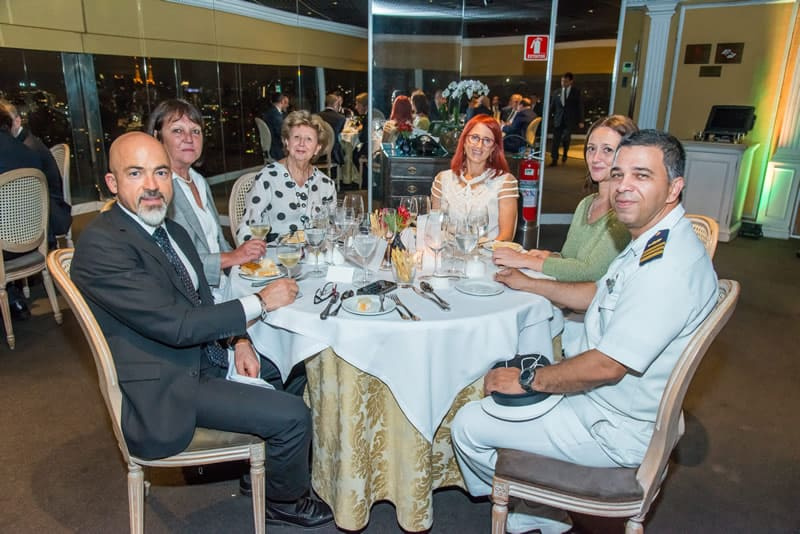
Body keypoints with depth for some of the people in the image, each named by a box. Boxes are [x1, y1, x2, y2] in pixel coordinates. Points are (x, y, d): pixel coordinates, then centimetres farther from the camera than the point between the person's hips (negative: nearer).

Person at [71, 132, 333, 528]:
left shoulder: (172, 232, 6)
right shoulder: (101, 244, -22)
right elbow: (175, 325, -27)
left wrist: (238, 340, -4)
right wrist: (260, 301, -19)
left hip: (206, 357, 10)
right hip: (166, 389, -9)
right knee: (292, 416, -14)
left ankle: (262, 470, 36)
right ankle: (285, 501, 17)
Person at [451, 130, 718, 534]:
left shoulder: (669, 265, -31)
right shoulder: (653, 243, 3)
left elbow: (607, 365, -31)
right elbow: (601, 295, 18)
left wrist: (526, 380, -19)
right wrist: (529, 284, 18)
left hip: (614, 428, -10)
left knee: (468, 426, -7)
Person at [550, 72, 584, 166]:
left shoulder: (576, 92, 5)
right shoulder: (557, 93, 11)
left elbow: (580, 106, 4)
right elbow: (552, 107, 13)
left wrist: (580, 121, -2)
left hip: (570, 120, -2)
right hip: (558, 120, 2)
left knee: (565, 137, -15)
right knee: (556, 140, -2)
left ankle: (565, 153, 13)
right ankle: (554, 160, 4)